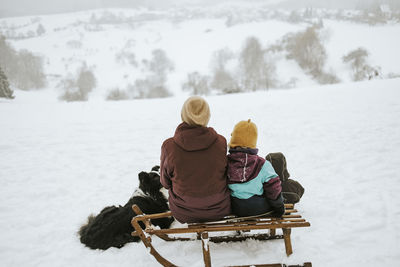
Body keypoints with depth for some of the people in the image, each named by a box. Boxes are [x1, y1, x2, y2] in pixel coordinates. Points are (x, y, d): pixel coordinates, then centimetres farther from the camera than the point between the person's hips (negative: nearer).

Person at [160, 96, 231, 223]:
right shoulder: (221, 142, -16)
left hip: (184, 215, 0)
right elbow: (224, 175, 1)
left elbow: (166, 182, -2)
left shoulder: (169, 146, -18)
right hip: (219, 211, 1)